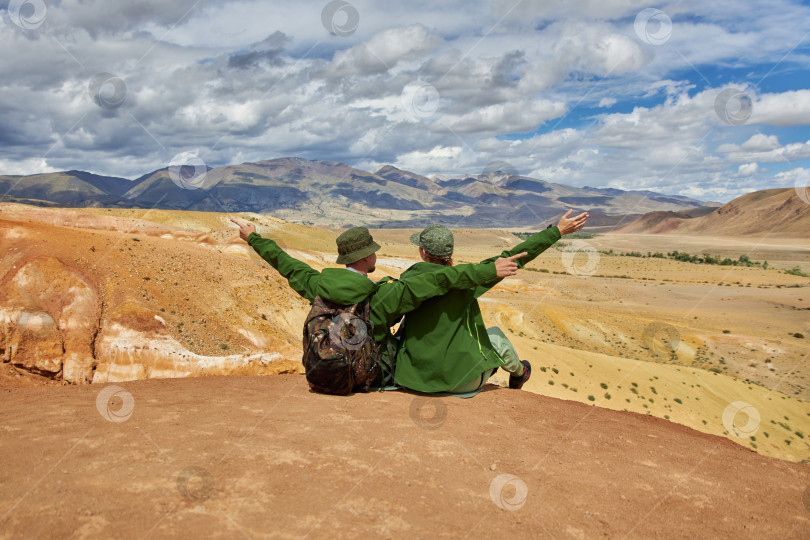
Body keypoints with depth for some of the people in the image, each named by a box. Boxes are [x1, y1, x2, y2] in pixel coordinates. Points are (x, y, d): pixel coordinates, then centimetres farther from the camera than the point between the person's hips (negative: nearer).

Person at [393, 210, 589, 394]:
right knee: (495, 334, 24)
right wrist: (557, 231, -7)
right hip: (461, 382, -3)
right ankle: (518, 372, 53)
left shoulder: (408, 278, -5)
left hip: (415, 376, 3)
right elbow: (512, 257, -13)